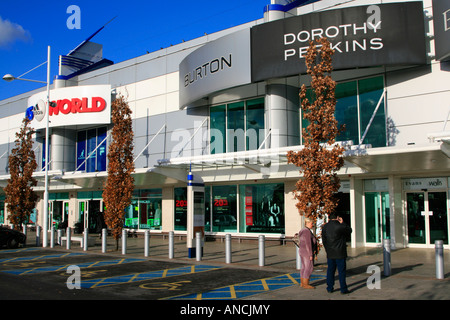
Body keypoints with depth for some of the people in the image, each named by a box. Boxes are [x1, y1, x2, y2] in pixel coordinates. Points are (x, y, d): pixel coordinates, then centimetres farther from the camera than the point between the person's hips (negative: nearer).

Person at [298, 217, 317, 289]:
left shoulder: (303, 231, 12)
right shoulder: (307, 231, -18)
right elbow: (308, 244, -21)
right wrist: (311, 255, -20)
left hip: (302, 251, 10)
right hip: (308, 253, -10)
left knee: (304, 267, 12)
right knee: (309, 268, -5)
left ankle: (302, 283, 14)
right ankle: (306, 284, -3)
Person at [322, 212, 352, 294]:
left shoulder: (325, 227, 4)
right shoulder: (340, 226, -14)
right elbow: (349, 231, 4)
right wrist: (342, 223, 7)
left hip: (330, 253, 5)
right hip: (340, 253, -5)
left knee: (330, 270, 11)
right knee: (342, 271, 2)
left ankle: (329, 288, 15)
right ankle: (343, 289, 6)